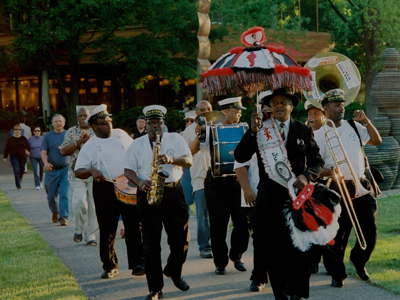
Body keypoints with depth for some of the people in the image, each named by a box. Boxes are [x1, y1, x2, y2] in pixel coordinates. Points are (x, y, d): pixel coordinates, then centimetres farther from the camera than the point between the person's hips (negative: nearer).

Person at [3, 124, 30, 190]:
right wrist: (5, 157, 3)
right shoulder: (10, 139, 0)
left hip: (22, 157, 3)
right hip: (14, 157, -3)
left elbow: (28, 147, 11)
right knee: (16, 171, -14)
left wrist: (27, 151, -9)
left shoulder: (23, 139, 5)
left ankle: (18, 183, 35)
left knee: (21, 171, 9)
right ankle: (18, 186, -11)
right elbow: (7, 149, 3)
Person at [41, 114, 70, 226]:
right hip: (52, 170, 1)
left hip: (65, 169, -1)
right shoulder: (48, 136, 6)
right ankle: (55, 213, 35)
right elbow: (43, 152, -2)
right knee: (51, 195, 10)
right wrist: (46, 163, -20)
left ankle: (63, 217, -11)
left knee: (64, 194, -12)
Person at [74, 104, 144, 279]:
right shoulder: (89, 146, 0)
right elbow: (78, 172, -5)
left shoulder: (121, 134, 10)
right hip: (105, 190, -2)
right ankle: (110, 266, 15)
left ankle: (137, 263, 4)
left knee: (134, 226, -2)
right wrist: (91, 171, -25)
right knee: (107, 230, 2)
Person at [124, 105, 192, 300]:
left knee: (181, 240, 4)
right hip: (148, 195, 0)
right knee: (151, 244, -3)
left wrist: (171, 159, -21)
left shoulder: (175, 139, 10)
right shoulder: (137, 144, 10)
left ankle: (174, 272, 34)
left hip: (173, 193, 1)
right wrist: (140, 183, -16)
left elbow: (188, 161, -2)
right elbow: (128, 170, 4)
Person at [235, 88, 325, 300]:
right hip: (269, 196, 1)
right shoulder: (261, 130, 5)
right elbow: (240, 157, -5)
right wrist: (252, 131, -18)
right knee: (271, 249, 4)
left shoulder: (304, 131, 8)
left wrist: (306, 176, -12)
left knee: (297, 249, -3)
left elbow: (317, 161, 8)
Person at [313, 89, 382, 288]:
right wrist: (330, 172, -24)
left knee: (370, 231, -2)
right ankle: (337, 274, 18)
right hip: (338, 190, -3)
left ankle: (358, 259, 26)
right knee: (338, 235, 2)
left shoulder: (353, 126, 9)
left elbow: (377, 141, 14)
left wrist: (366, 121, 1)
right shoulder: (320, 135, -3)